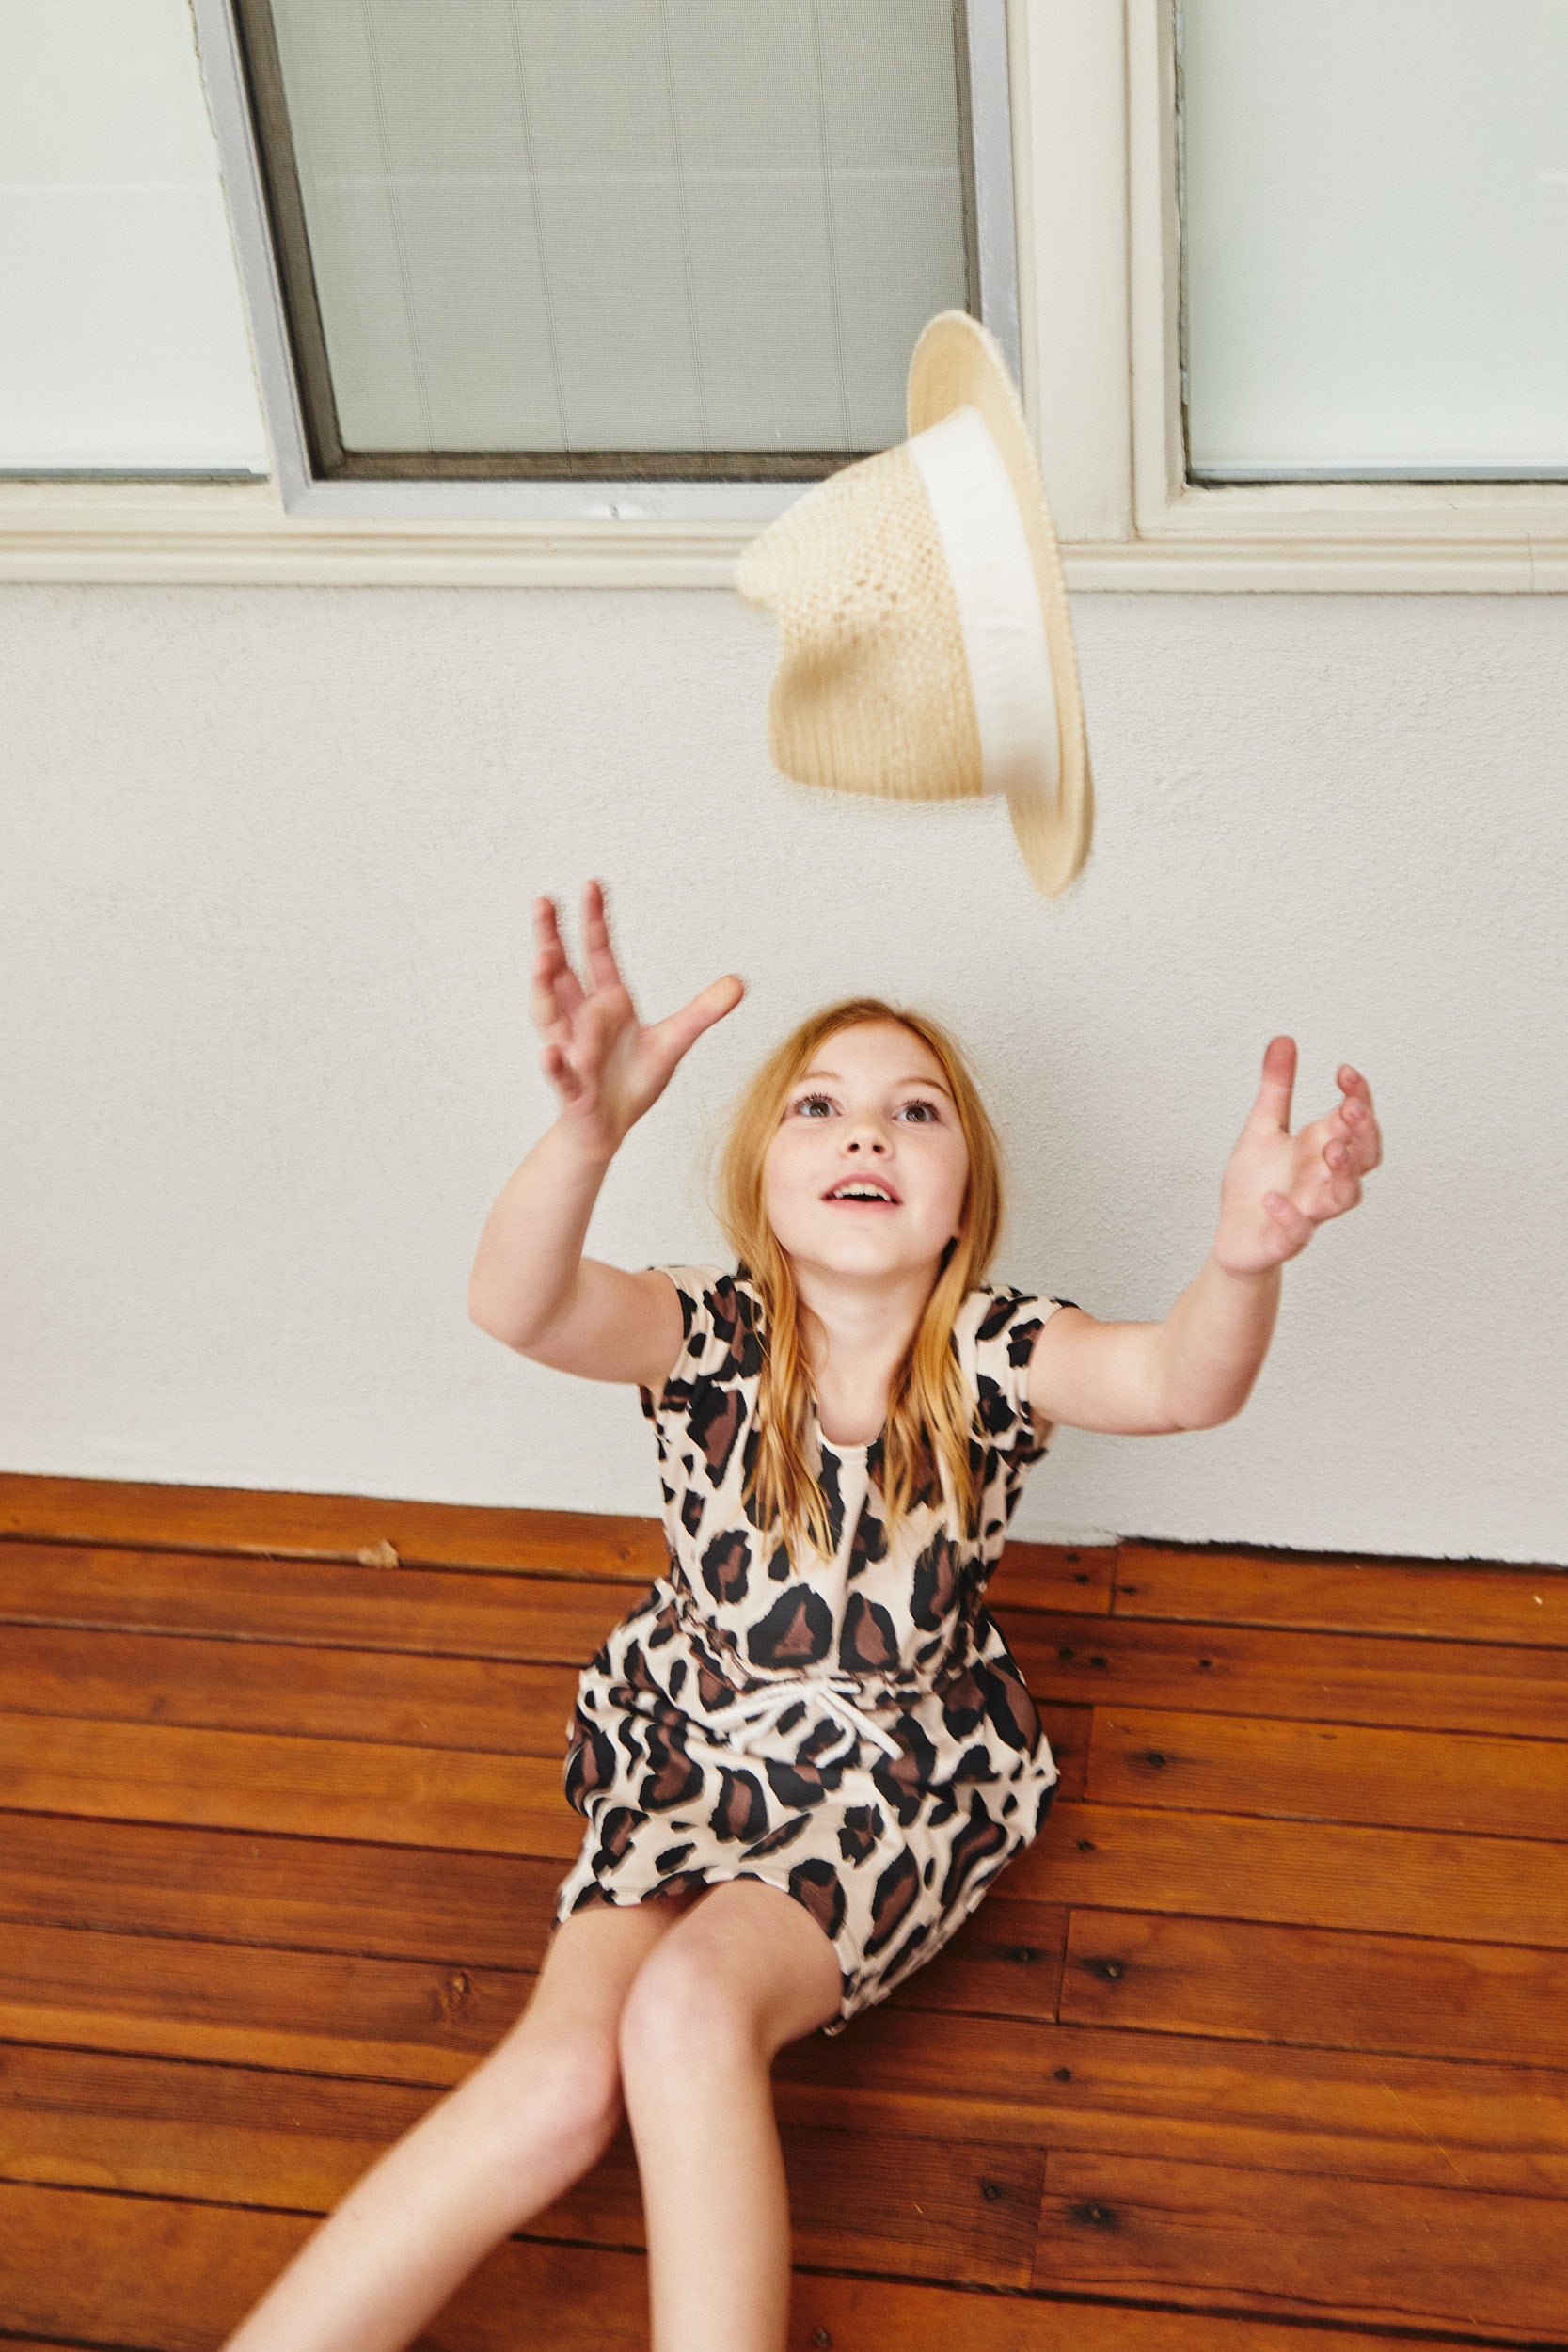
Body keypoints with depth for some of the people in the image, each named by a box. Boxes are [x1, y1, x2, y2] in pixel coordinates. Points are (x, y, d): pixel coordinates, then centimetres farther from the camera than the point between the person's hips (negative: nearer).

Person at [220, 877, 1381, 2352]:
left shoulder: (997, 1359, -13)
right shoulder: (705, 1337, -13)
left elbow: (1181, 1383, -35)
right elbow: (515, 1306, -35)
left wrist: (1246, 1258, -61)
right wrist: (588, 1128, -58)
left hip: (904, 1784, -1)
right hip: (683, 1747, 1)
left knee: (691, 2006, -30)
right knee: (565, 2076, -22)